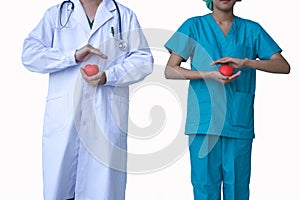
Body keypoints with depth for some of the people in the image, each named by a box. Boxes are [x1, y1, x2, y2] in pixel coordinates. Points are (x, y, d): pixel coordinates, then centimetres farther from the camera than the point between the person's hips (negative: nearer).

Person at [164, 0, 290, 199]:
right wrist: (210, 75, -12)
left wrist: (245, 62, -14)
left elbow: (284, 66, 2)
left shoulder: (252, 29, 11)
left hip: (239, 122, 1)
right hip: (204, 121, -1)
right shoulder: (194, 26, 7)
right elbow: (170, 70, 2)